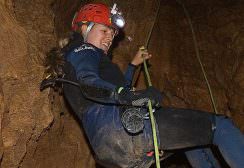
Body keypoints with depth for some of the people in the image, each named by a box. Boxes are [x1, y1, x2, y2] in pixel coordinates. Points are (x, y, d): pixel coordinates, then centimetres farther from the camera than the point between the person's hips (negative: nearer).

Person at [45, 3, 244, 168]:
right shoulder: (82, 50, 7)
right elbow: (88, 83, -17)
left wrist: (133, 64, 48)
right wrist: (129, 96, -33)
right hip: (121, 125, -10)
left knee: (192, 138, 29)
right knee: (220, 126, -10)